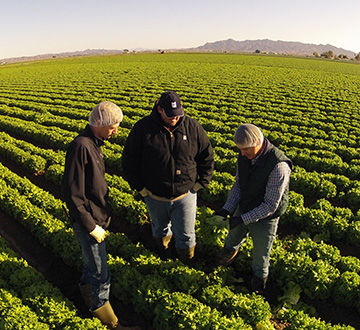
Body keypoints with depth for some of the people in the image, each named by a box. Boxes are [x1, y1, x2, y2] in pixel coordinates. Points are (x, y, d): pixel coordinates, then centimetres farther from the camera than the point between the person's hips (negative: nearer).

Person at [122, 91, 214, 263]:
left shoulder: (192, 127, -10)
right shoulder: (143, 127, -13)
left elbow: (207, 156, 3)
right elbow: (129, 160, -4)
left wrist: (201, 182, -1)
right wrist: (140, 187, -6)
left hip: (185, 195, 0)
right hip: (155, 197, 1)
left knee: (185, 236, 13)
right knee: (160, 228, 27)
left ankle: (187, 262, 42)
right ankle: (163, 249, 58)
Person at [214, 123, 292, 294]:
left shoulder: (279, 166, -33)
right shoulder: (244, 157, -13)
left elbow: (271, 205, -27)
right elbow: (238, 185, -1)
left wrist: (243, 219, -27)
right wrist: (226, 209, -14)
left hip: (265, 218, -5)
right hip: (243, 210, 5)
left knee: (260, 259, 19)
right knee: (233, 240, 30)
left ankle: (259, 281, 50)